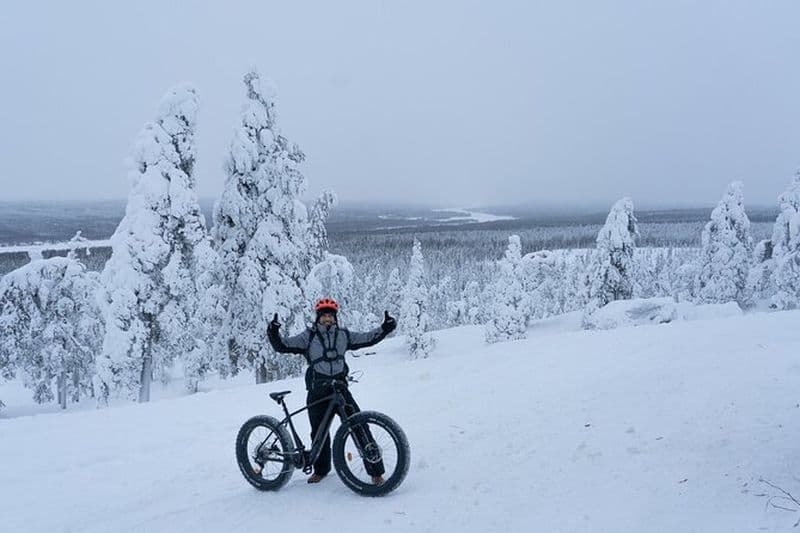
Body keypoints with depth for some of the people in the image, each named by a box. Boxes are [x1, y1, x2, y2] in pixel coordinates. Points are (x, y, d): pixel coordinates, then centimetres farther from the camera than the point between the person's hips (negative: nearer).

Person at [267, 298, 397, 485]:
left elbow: (368, 338, 14)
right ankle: (321, 469, 33)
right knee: (319, 432, 8)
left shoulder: (343, 335, 9)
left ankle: (375, 471, -1)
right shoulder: (308, 336, 2)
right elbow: (283, 345, -2)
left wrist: (385, 328, 3)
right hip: (317, 392, -1)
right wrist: (274, 334, -21)